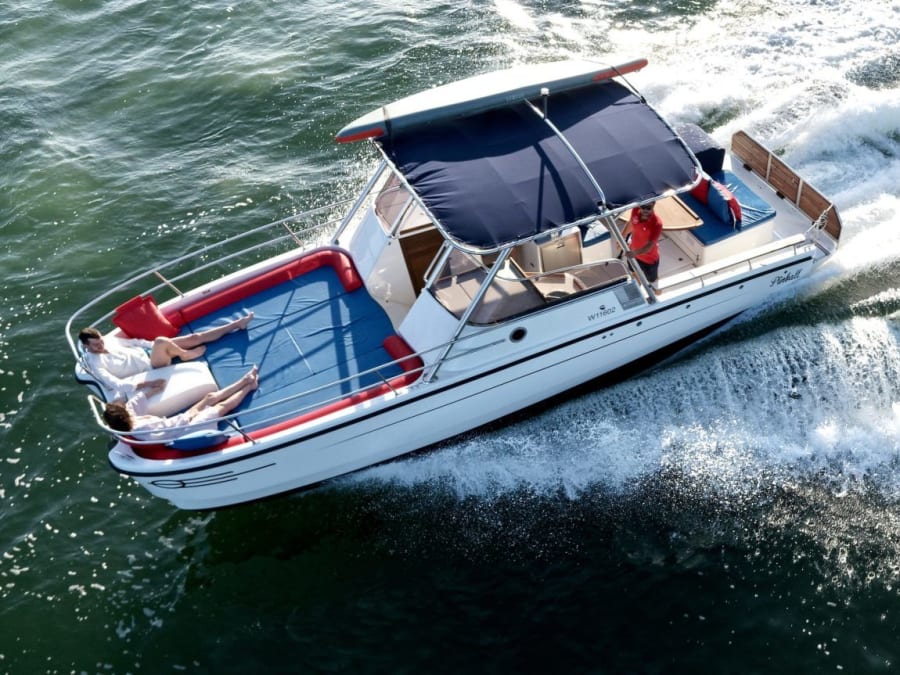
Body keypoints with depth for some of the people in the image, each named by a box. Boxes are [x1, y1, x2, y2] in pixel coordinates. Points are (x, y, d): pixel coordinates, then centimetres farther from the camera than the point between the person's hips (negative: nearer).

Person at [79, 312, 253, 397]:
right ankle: (185, 355, -2)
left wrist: (157, 347, 4)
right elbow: (116, 384, -28)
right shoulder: (95, 363, -18)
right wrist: (147, 383, -37)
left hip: (148, 353, 7)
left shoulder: (108, 341, 2)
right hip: (151, 368, -7)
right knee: (161, 341, -37)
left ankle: (238, 323, 12)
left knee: (194, 338, 2)